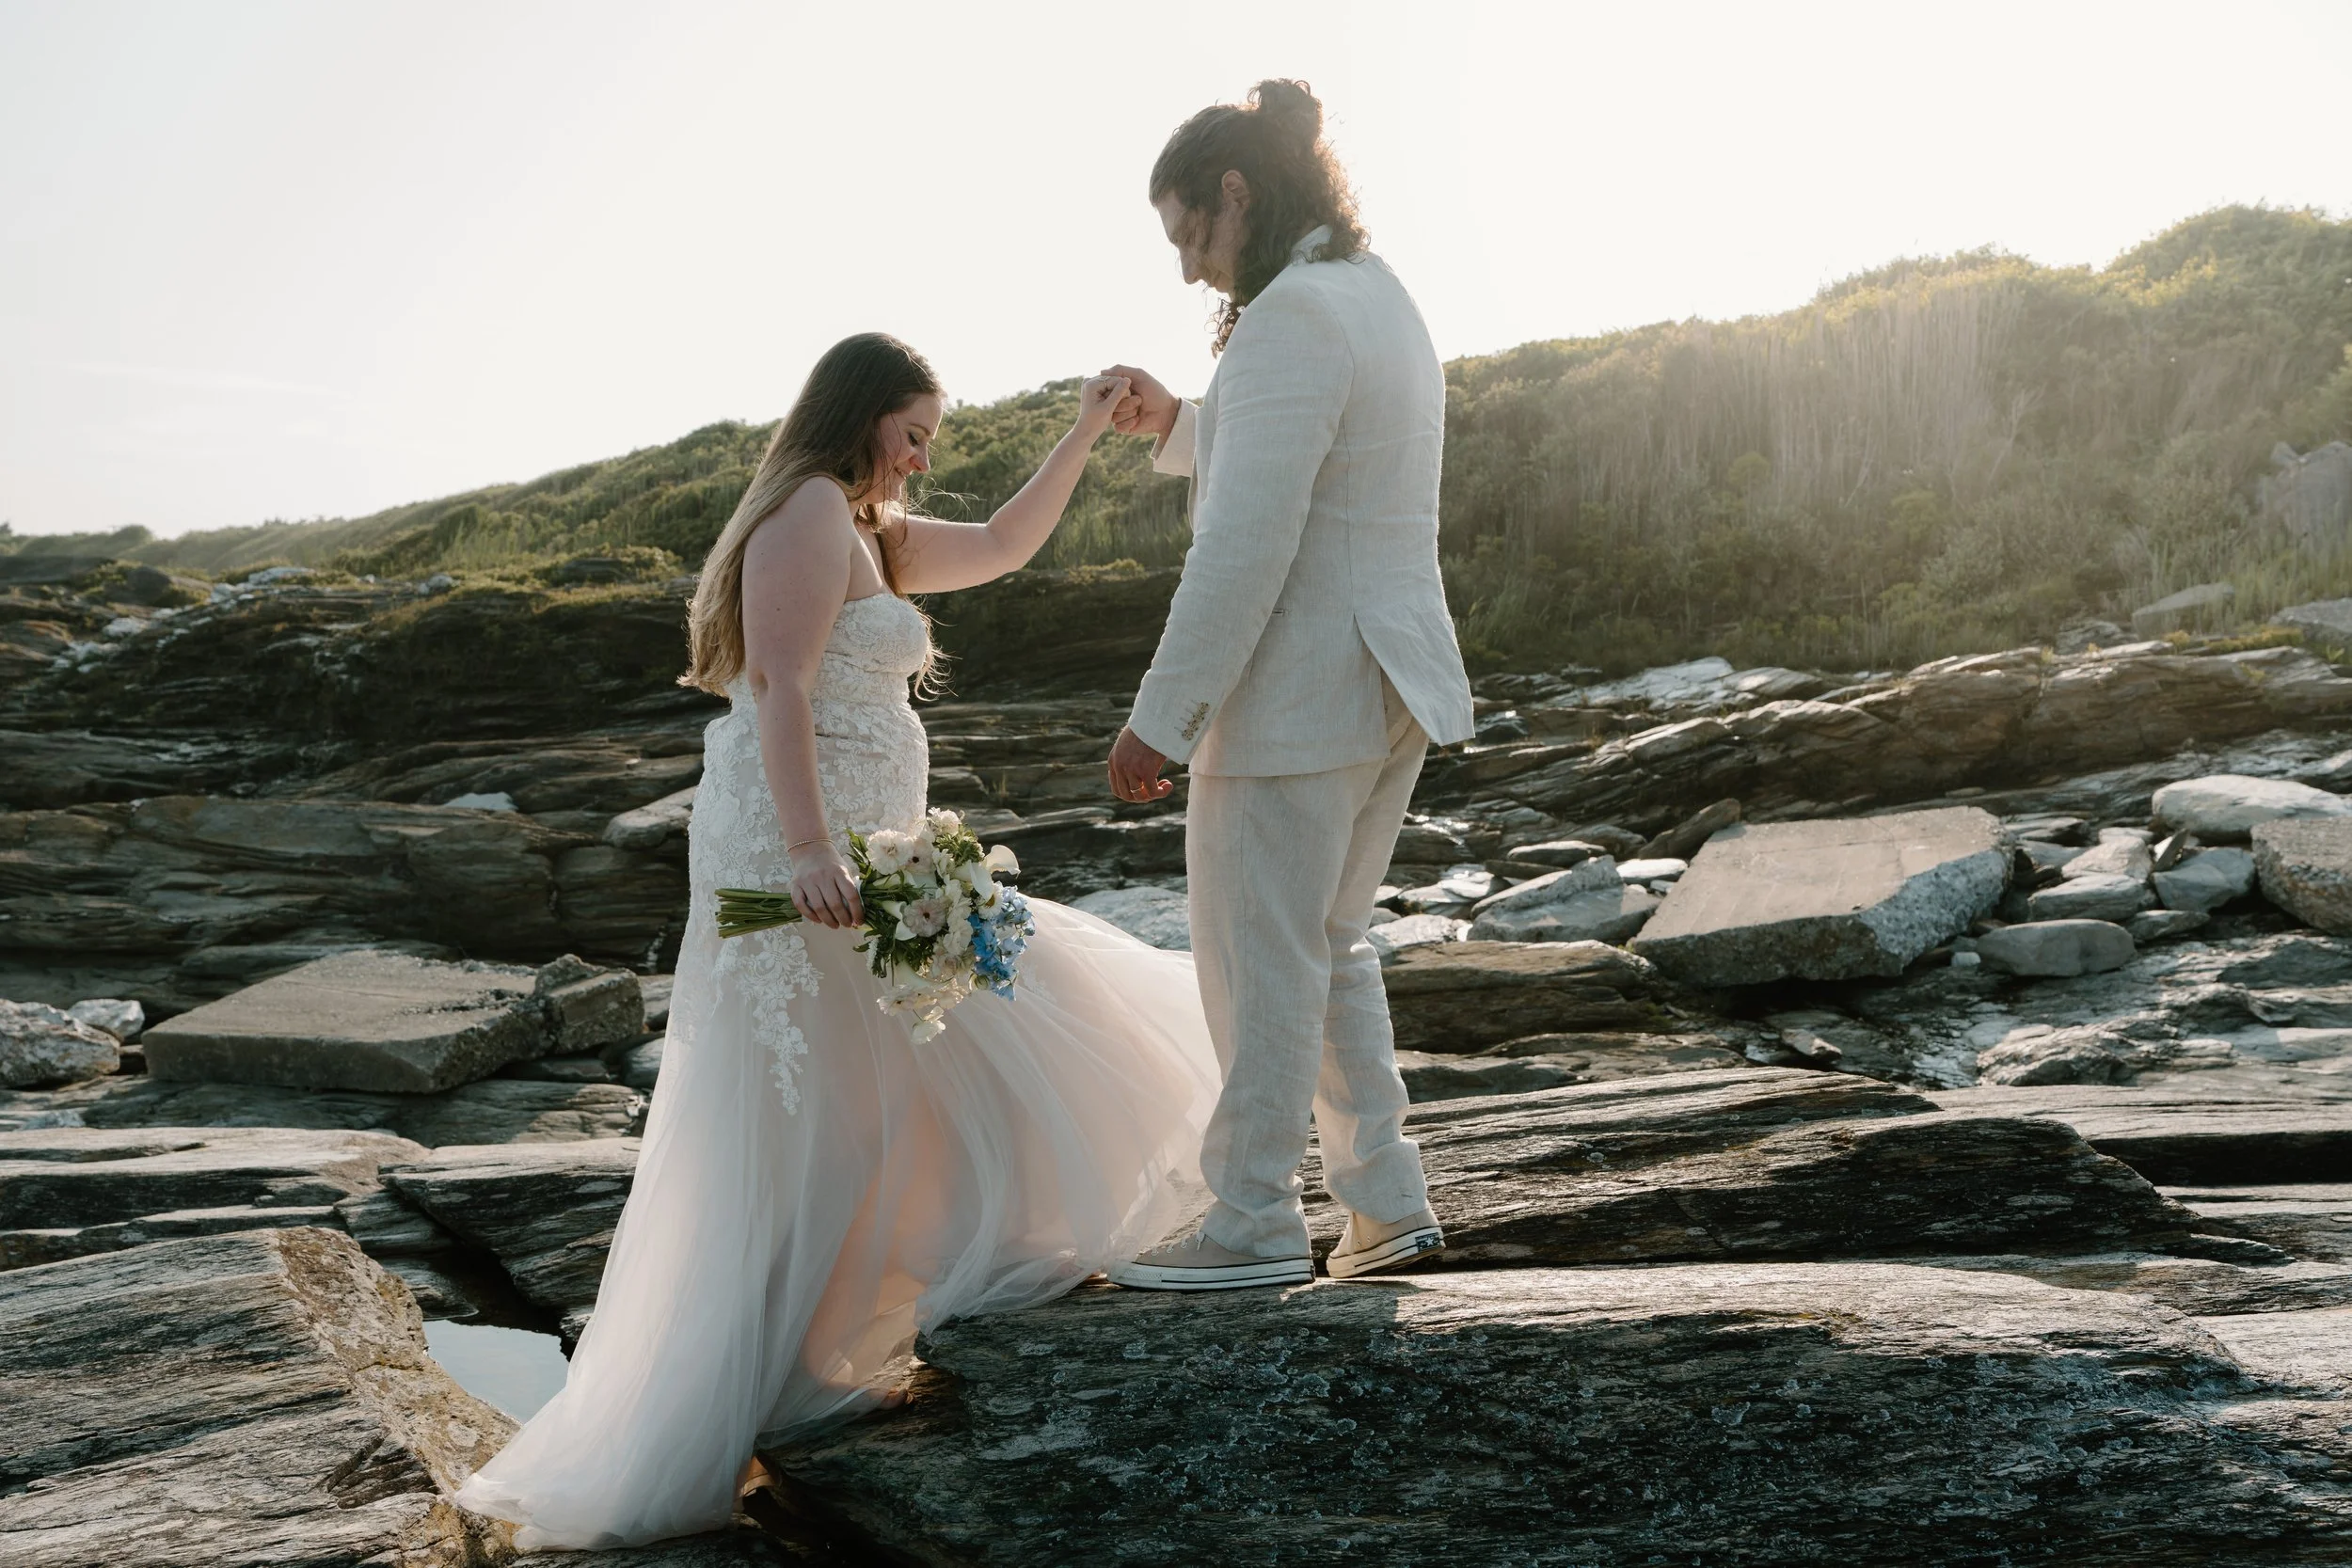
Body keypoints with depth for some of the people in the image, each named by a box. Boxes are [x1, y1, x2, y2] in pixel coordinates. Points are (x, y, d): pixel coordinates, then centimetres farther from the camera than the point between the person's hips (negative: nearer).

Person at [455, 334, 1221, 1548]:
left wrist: (1084, 433, 26)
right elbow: (778, 685, -20)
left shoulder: (869, 533, 21)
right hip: (804, 853, -10)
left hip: (848, 848, 10)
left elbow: (1002, 547, 31)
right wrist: (809, 851, -30)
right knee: (804, 1125, -7)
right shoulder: (810, 511, -9)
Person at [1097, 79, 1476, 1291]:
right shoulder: (1381, 302, 14)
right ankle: (1387, 1202, 22)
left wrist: (1157, 719, -20)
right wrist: (1172, 425, 18)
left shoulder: (1292, 320, -18)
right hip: (1389, 679, 10)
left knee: (1257, 954, 2)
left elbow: (1248, 544, -24)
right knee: (1326, 946, 19)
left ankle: (1255, 1223, 13)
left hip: (1298, 693, -10)